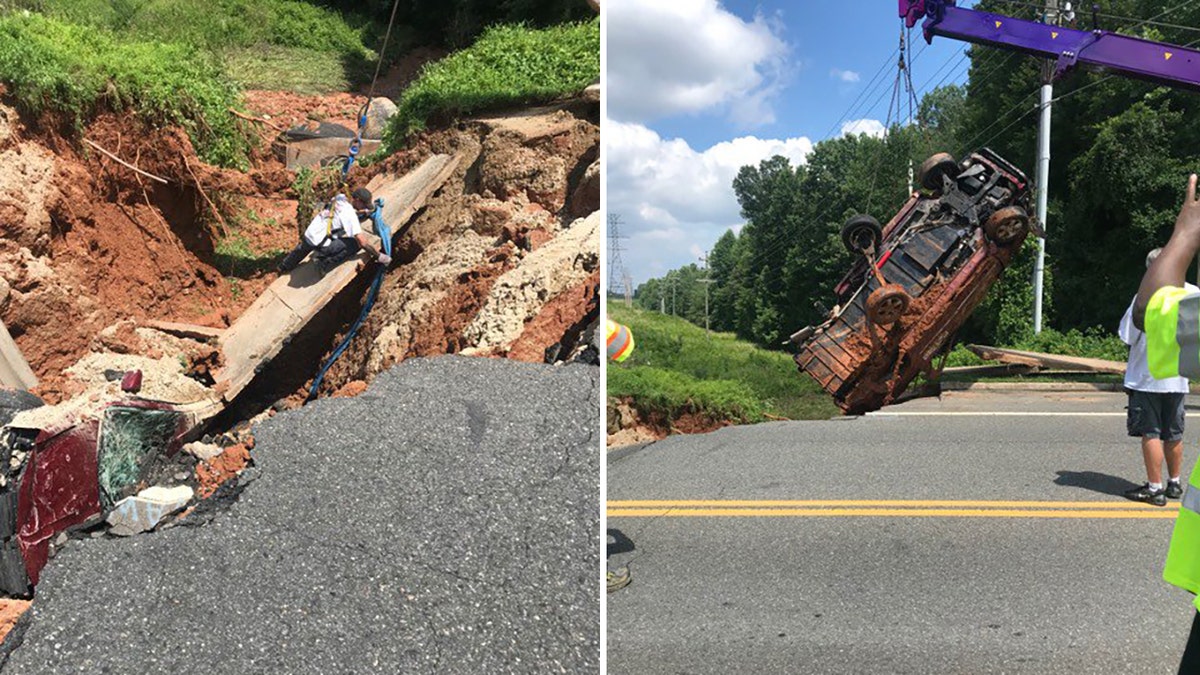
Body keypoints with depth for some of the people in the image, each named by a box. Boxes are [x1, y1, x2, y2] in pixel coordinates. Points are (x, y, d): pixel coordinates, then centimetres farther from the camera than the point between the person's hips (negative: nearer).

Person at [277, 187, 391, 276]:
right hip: (319, 245, -9)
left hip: (308, 235, 9)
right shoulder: (350, 214, -22)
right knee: (355, 244, -13)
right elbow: (362, 242, -24)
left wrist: (364, 212, 24)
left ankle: (284, 266, 66)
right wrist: (378, 256, -15)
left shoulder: (340, 197, 1)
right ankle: (325, 265, -4)